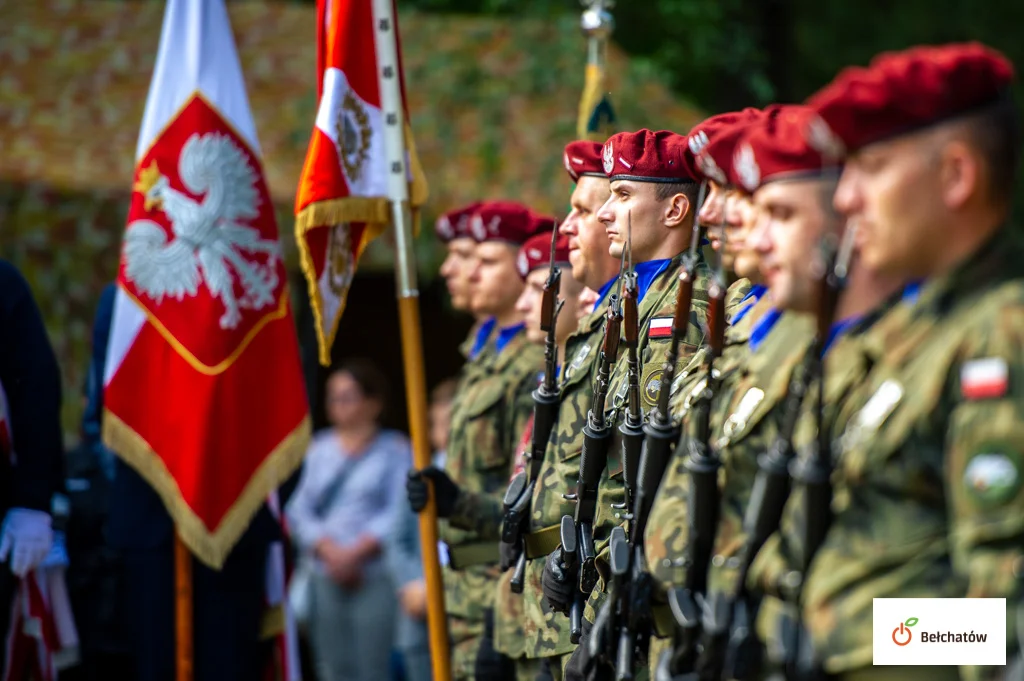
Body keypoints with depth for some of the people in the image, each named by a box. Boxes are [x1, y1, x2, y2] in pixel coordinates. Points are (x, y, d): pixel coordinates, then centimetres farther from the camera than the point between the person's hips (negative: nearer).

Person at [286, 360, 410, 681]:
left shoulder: (395, 449, 4)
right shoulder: (320, 448, 16)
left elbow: (398, 512, -6)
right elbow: (299, 509, 8)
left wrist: (357, 552, -14)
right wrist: (329, 550, -7)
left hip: (376, 575, -4)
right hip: (327, 578, 4)